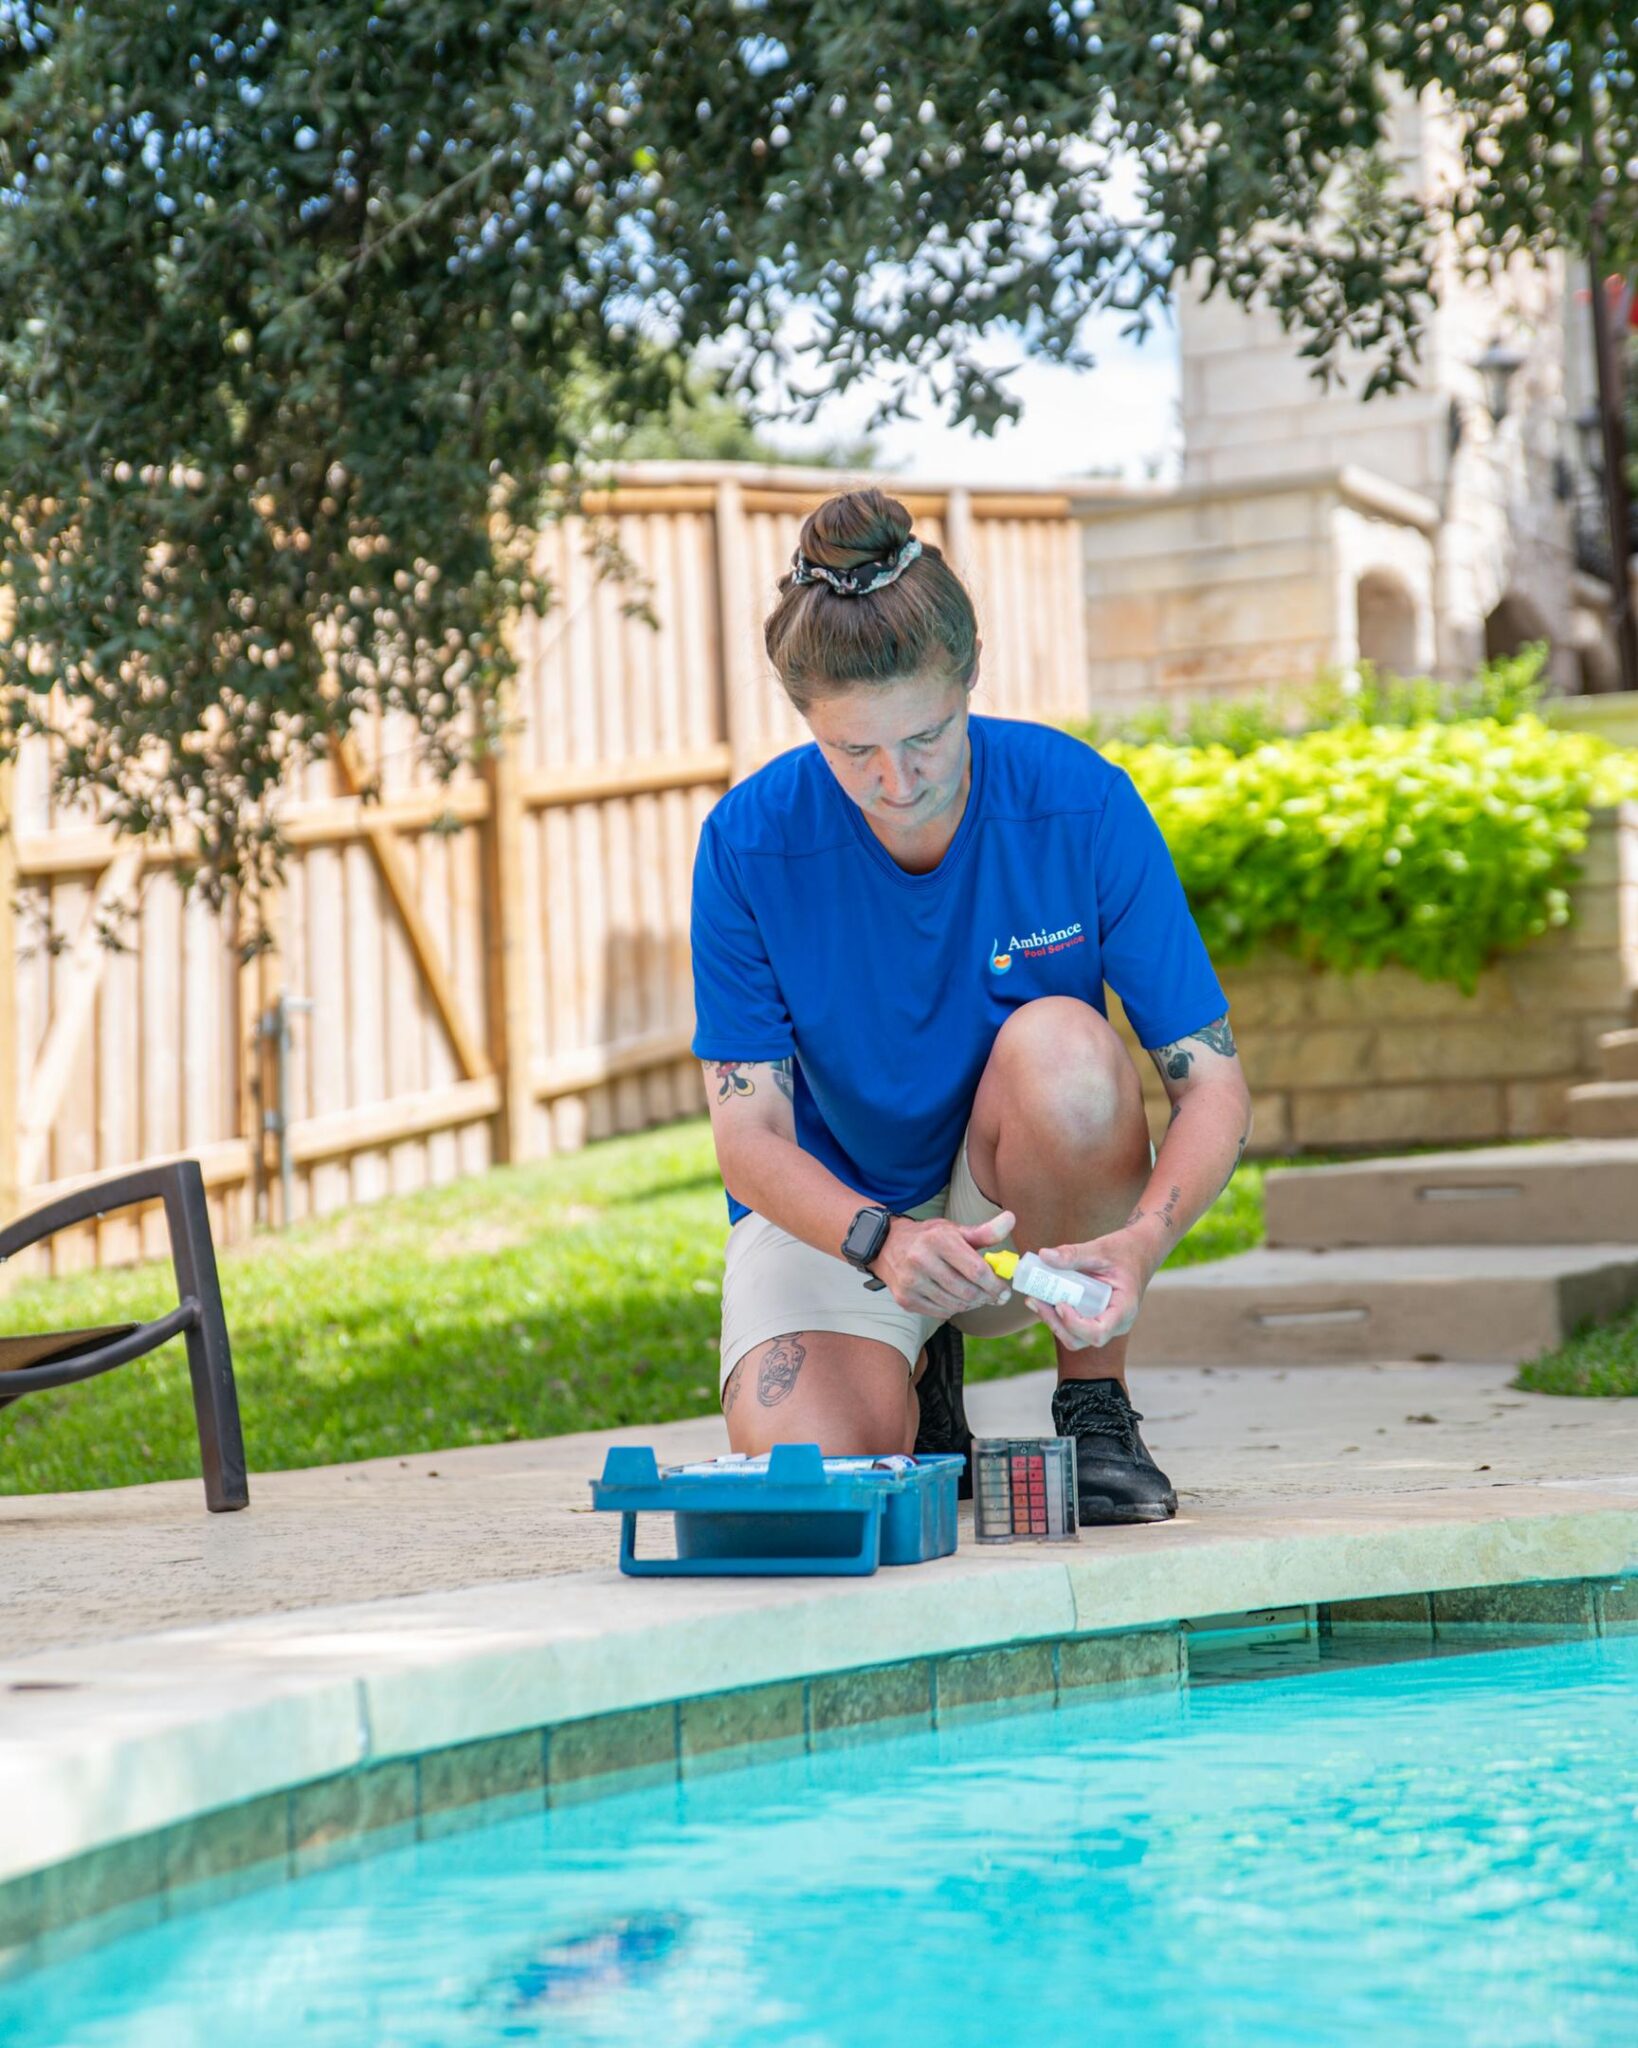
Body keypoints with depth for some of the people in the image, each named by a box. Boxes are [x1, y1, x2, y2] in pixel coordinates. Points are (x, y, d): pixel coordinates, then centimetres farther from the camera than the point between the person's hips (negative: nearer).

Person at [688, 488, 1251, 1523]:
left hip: (1035, 1201, 0)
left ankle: (1096, 1407, -12)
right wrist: (879, 1239, -39)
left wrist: (1142, 1239, -40)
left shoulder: (1081, 806, -20)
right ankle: (917, 1375, 12)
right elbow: (748, 1131, -18)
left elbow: (1214, 1086, -19)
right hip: (831, 1205, 0)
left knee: (1060, 1044, -34)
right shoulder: (750, 844, -19)